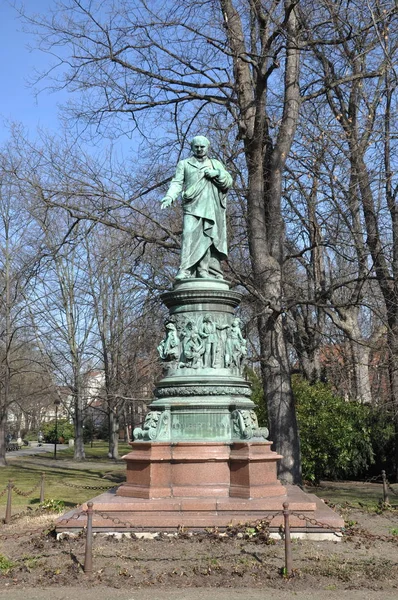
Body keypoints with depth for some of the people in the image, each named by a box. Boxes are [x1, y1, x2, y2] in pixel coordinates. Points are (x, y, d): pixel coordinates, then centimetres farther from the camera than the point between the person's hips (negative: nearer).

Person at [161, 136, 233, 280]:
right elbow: (177, 183, 11)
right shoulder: (184, 164, 22)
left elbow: (228, 182, 20)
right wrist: (170, 196, -8)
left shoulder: (216, 164, 27)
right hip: (192, 206, -2)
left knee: (208, 238, -10)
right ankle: (184, 271, -25)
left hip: (212, 208, 2)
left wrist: (218, 173, 0)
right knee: (189, 235, -19)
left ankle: (204, 272, -14)